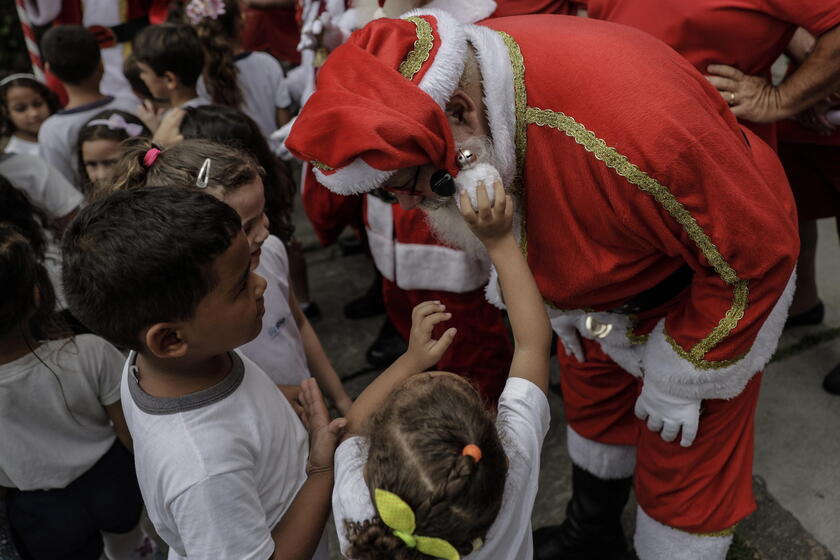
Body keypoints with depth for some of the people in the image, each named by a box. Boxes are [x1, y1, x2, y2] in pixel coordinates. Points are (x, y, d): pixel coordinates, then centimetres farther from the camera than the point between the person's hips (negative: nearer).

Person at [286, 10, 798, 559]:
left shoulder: (631, 122, -44)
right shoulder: (456, 74, -20)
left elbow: (756, 252, -27)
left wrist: (677, 378, -18)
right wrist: (556, 298, 5)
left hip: (705, 279, -6)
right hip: (597, 284, 6)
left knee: (681, 472, 4)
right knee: (592, 409, 23)